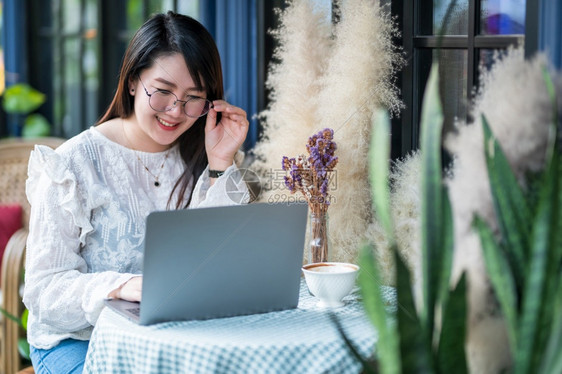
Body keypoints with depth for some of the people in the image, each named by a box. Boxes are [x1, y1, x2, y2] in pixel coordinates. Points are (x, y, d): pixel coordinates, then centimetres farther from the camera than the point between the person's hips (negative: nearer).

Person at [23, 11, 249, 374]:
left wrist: (220, 166, -11)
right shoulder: (75, 164, -7)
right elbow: (43, 289, -12)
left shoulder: (196, 162, 5)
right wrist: (120, 286, -30)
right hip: (78, 340, -3)